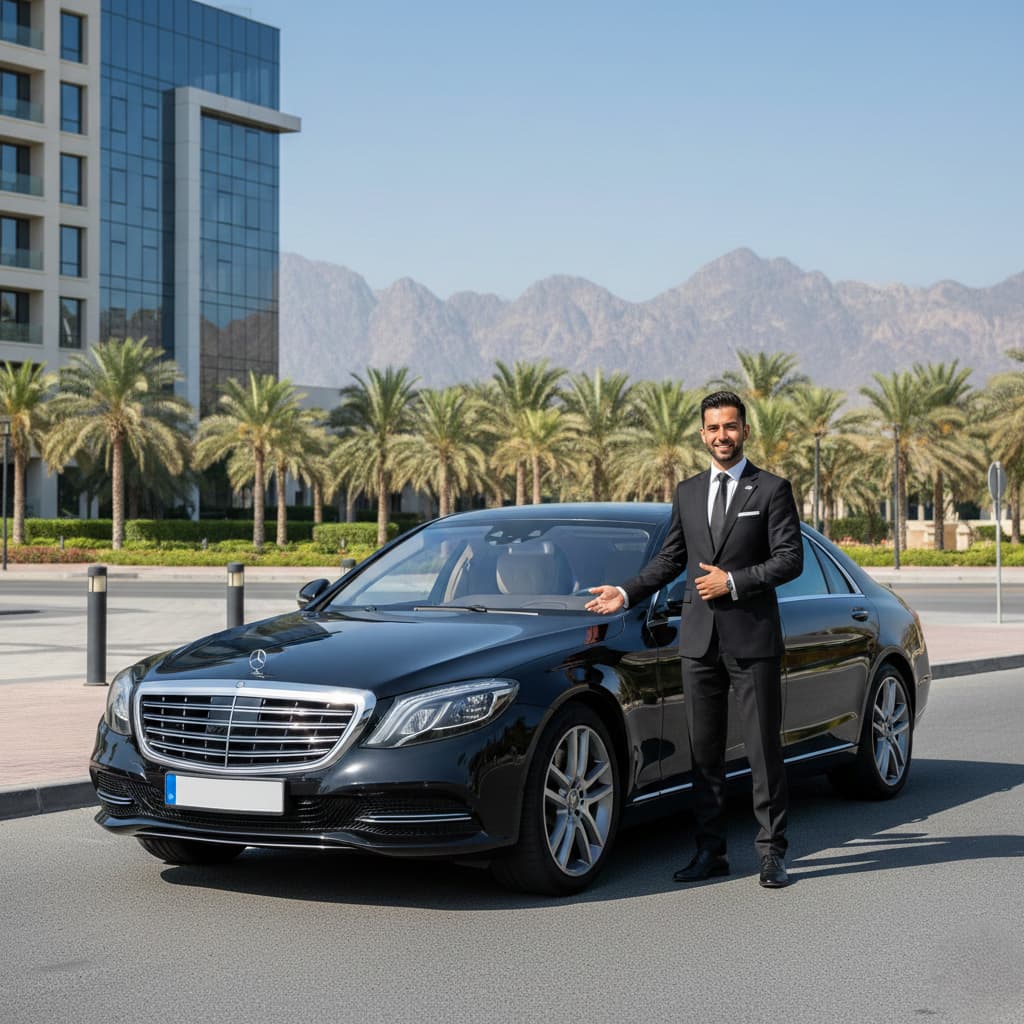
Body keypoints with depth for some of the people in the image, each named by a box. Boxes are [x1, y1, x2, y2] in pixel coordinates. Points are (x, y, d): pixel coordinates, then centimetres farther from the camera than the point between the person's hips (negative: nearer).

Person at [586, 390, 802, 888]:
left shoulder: (772, 489, -1)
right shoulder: (687, 493, 13)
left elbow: (790, 559, -7)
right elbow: (669, 559, 18)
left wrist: (733, 581, -13)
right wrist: (625, 594, 9)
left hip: (753, 638, -4)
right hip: (699, 639, 4)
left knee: (763, 748, -1)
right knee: (704, 751, 7)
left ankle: (772, 851, 6)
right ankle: (710, 850, 15)